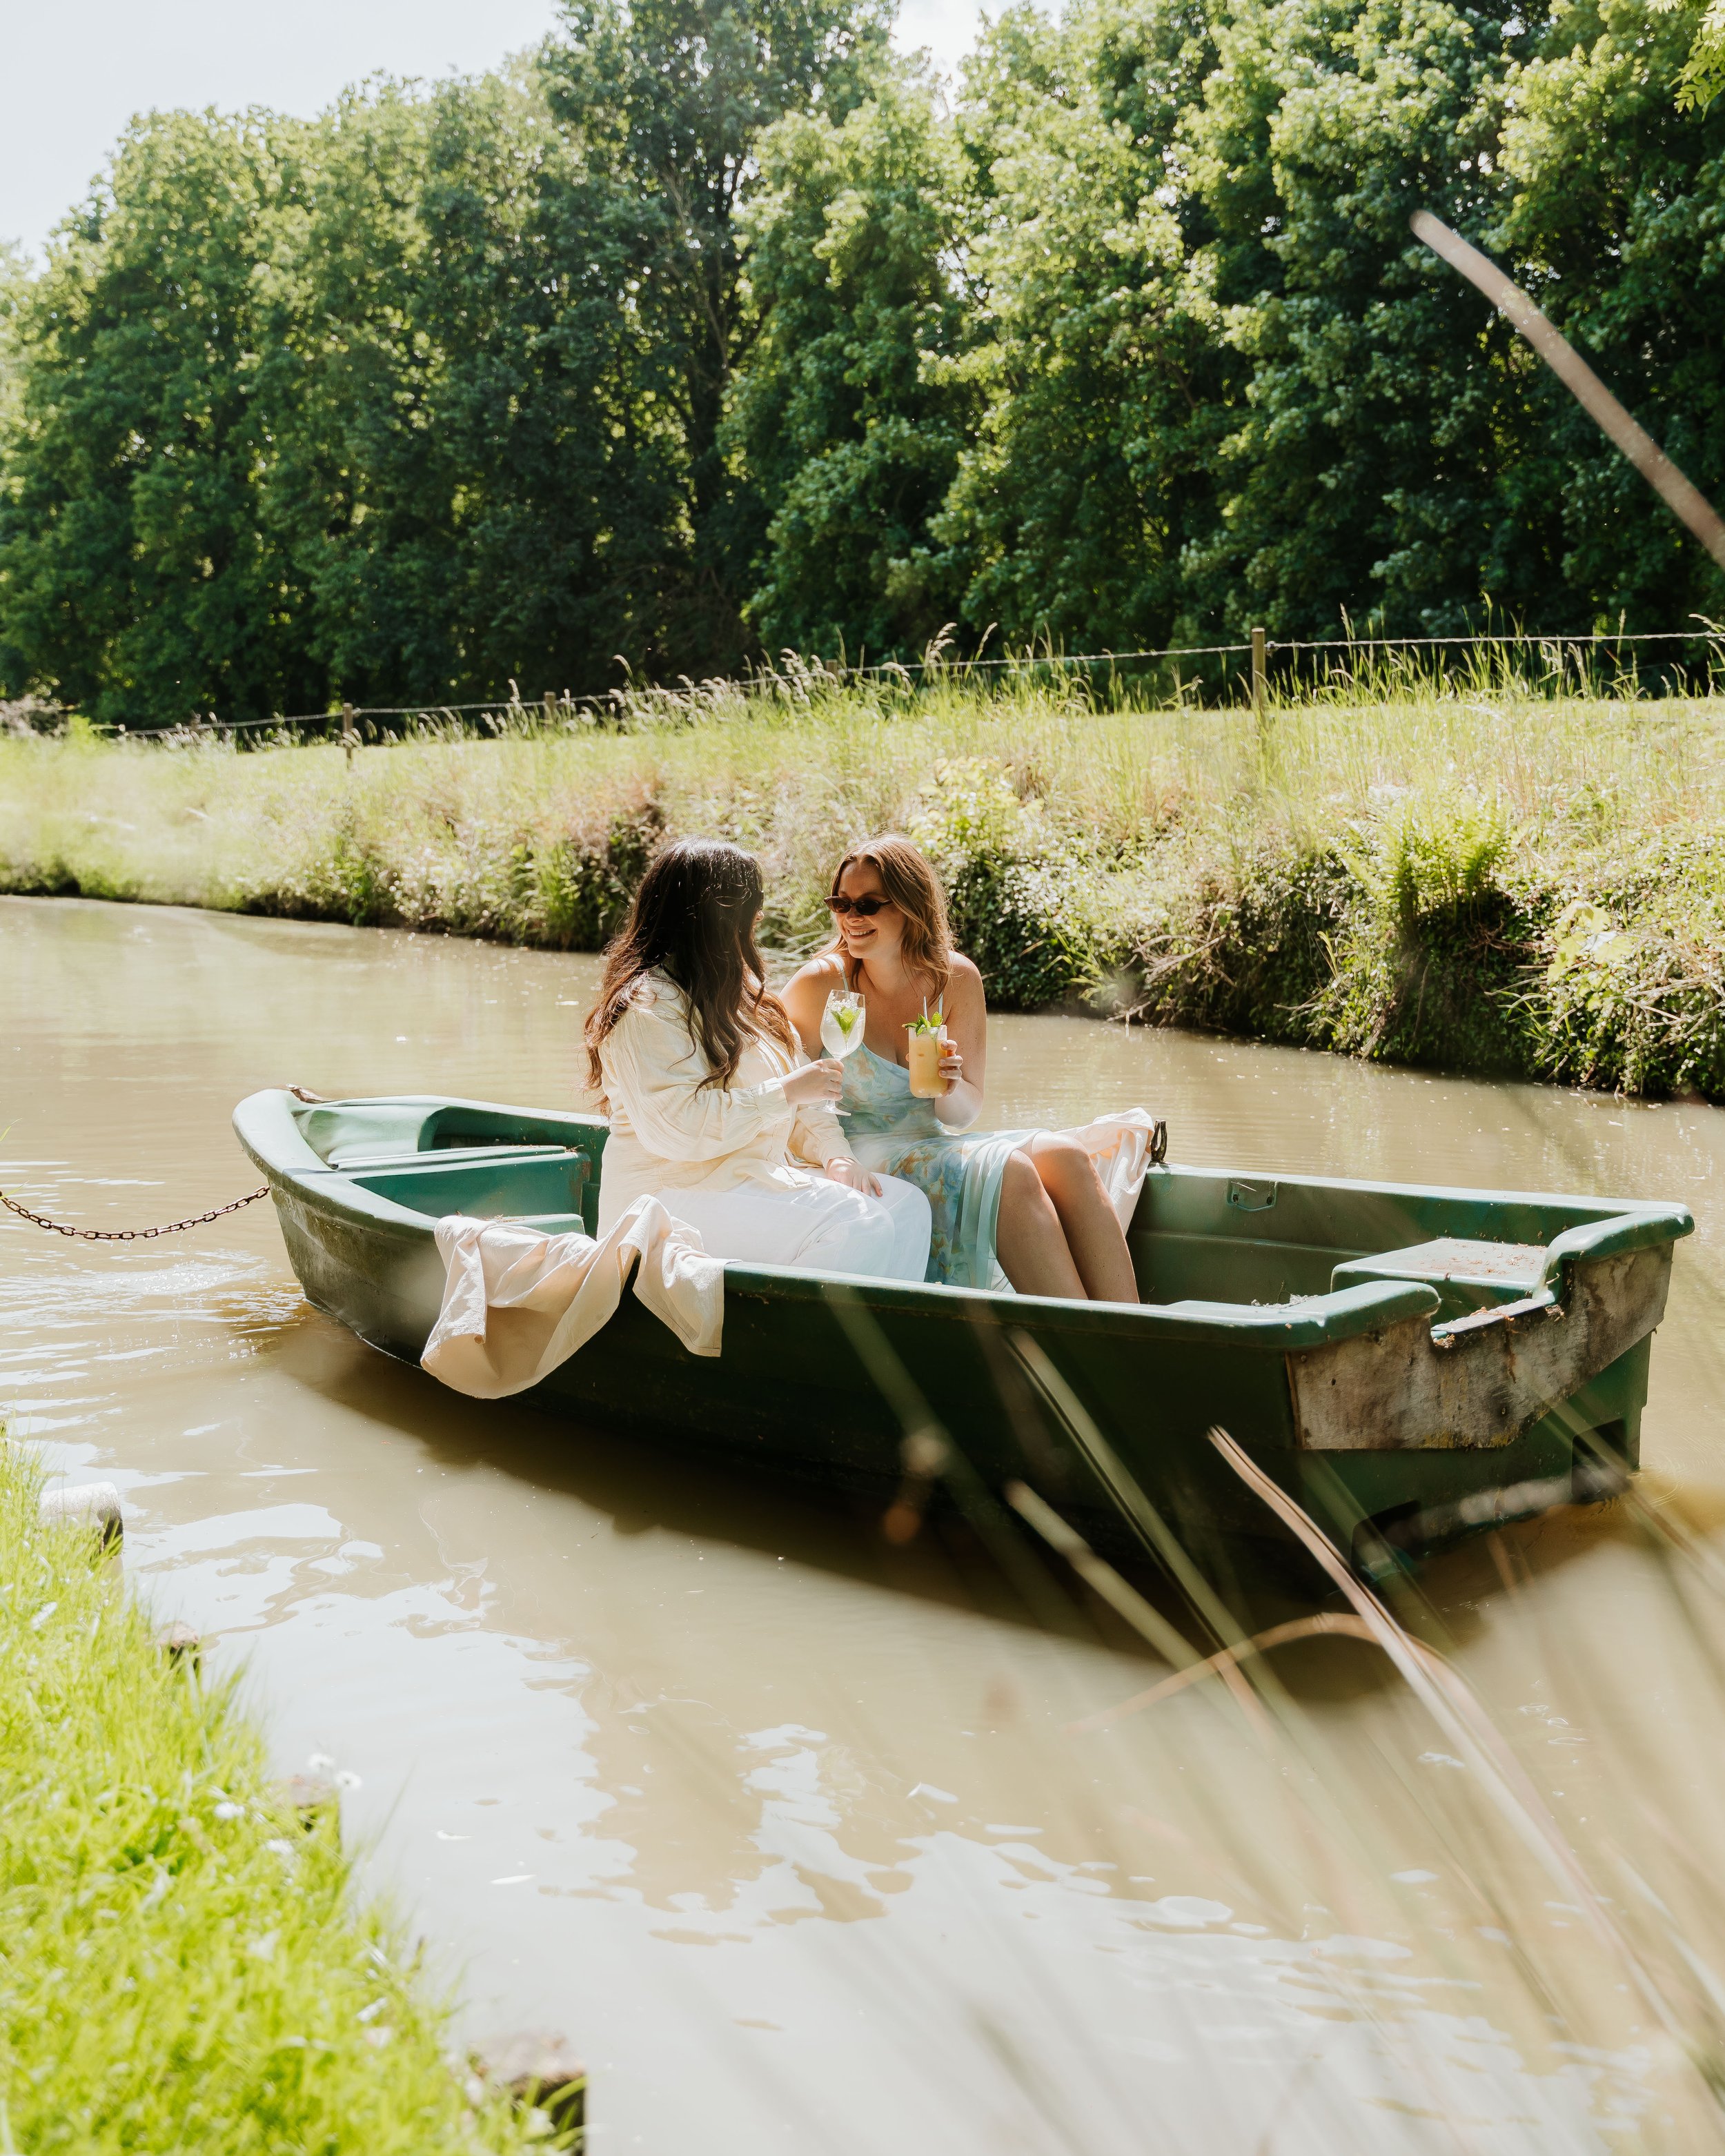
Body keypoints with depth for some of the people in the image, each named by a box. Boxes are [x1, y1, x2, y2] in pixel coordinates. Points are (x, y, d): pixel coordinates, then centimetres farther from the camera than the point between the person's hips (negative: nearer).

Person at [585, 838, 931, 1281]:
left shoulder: (733, 992, 19)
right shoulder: (648, 1005, -12)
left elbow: (801, 1095, 16)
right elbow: (675, 1125, -24)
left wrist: (835, 1155, -3)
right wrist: (784, 1093, -19)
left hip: (759, 1175, 9)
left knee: (906, 1204, -7)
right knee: (858, 1227, -27)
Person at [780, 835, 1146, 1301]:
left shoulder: (957, 978, 2)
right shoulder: (821, 983, -10)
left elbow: (963, 1114, 7)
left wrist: (952, 1087, -17)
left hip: (931, 1145, 5)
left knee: (1064, 1156, -22)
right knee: (1010, 1172, -29)